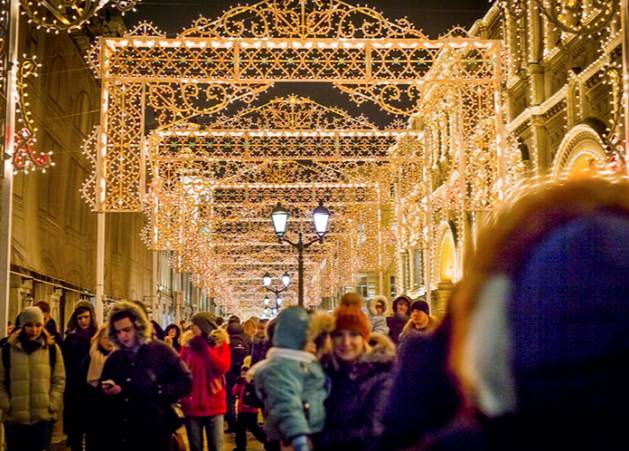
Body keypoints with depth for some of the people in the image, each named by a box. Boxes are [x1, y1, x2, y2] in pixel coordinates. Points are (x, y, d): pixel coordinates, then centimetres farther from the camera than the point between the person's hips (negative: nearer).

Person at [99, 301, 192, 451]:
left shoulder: (161, 351, -2)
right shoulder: (113, 358, 11)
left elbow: (185, 382, -4)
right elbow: (102, 392, 20)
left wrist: (160, 393, -16)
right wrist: (106, 391, -2)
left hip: (154, 433, -4)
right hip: (120, 434, 4)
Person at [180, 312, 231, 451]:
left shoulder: (221, 344, 2)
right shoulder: (188, 346, 4)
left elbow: (223, 367, -13)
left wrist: (205, 345, -13)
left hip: (214, 405, -1)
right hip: (192, 406, 1)